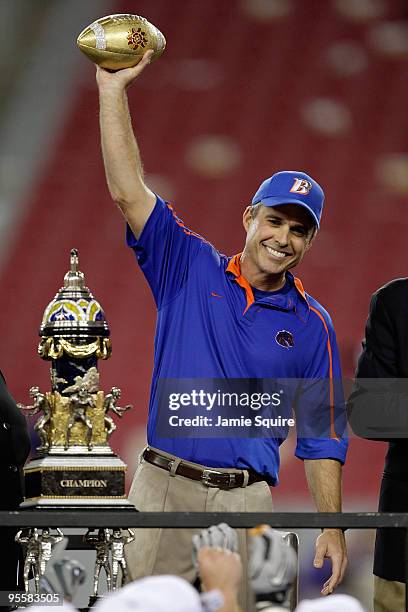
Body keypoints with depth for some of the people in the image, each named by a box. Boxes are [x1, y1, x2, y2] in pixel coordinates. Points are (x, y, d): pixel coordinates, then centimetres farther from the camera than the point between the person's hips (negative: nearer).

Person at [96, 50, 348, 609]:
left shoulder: (312, 326, 7)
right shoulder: (192, 270, 6)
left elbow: (321, 436, 8)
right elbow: (129, 192, -3)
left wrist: (332, 527, 1)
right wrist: (113, 88, -10)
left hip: (244, 500, 0)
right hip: (161, 486, 0)